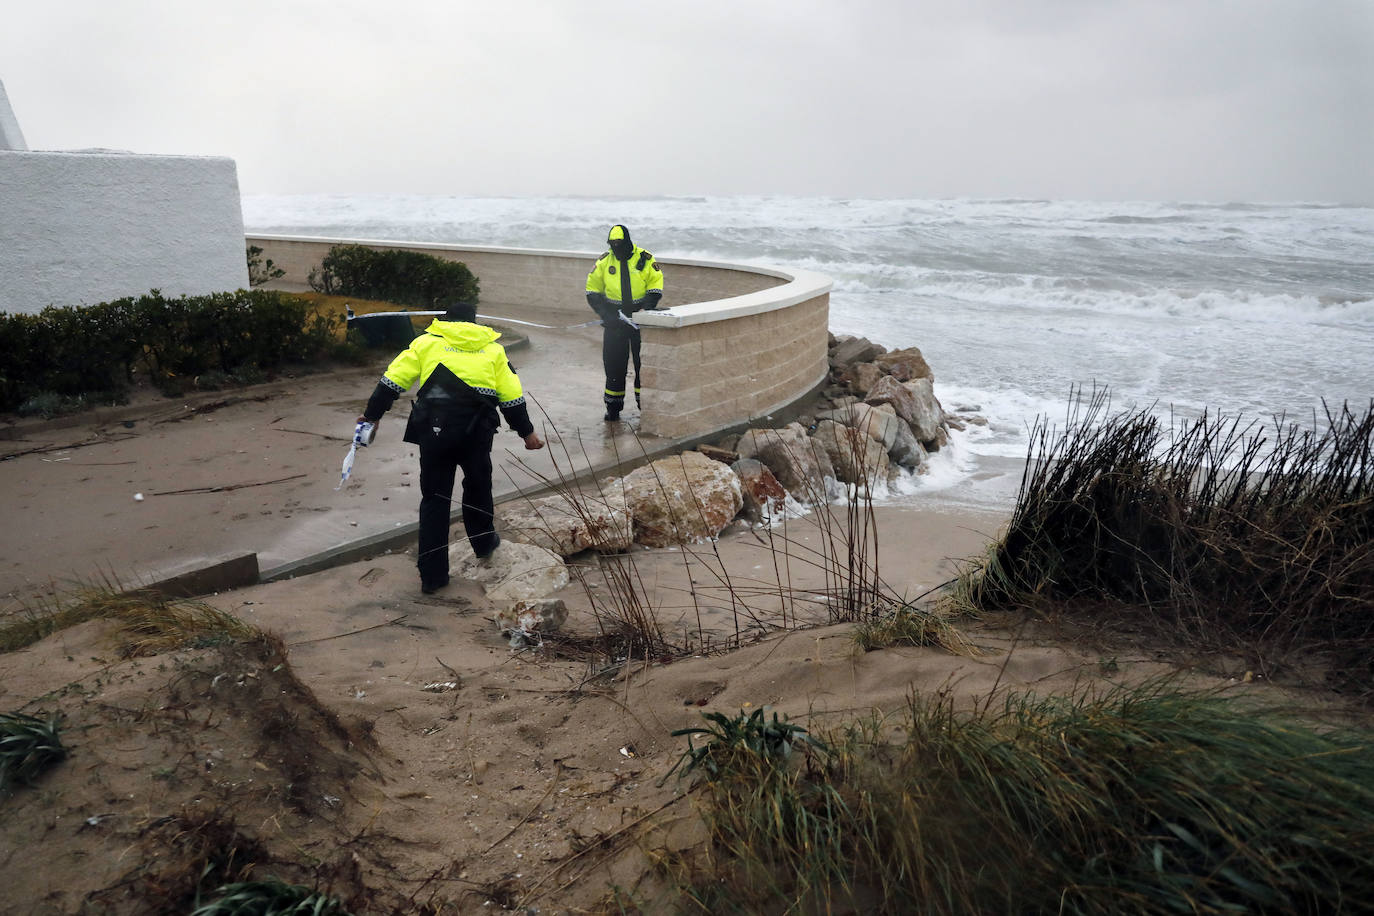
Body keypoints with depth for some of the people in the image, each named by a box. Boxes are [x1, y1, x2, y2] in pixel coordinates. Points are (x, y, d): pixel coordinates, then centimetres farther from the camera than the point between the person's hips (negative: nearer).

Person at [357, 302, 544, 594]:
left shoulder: (426, 342, 13)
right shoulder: (492, 349, 17)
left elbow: (392, 381, 8)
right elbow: (512, 397, 14)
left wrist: (372, 414, 19)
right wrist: (527, 432, 24)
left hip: (433, 430, 0)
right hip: (476, 432, 1)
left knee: (434, 499, 8)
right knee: (478, 486, 26)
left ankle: (432, 575, 10)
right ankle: (484, 542, 42)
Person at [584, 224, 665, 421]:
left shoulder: (644, 259, -4)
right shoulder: (604, 262, 1)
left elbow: (655, 286, 0)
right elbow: (592, 291, 5)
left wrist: (645, 311, -13)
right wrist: (605, 313, -8)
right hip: (614, 319, 1)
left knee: (643, 361, 1)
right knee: (613, 363, 2)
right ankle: (613, 408, 11)